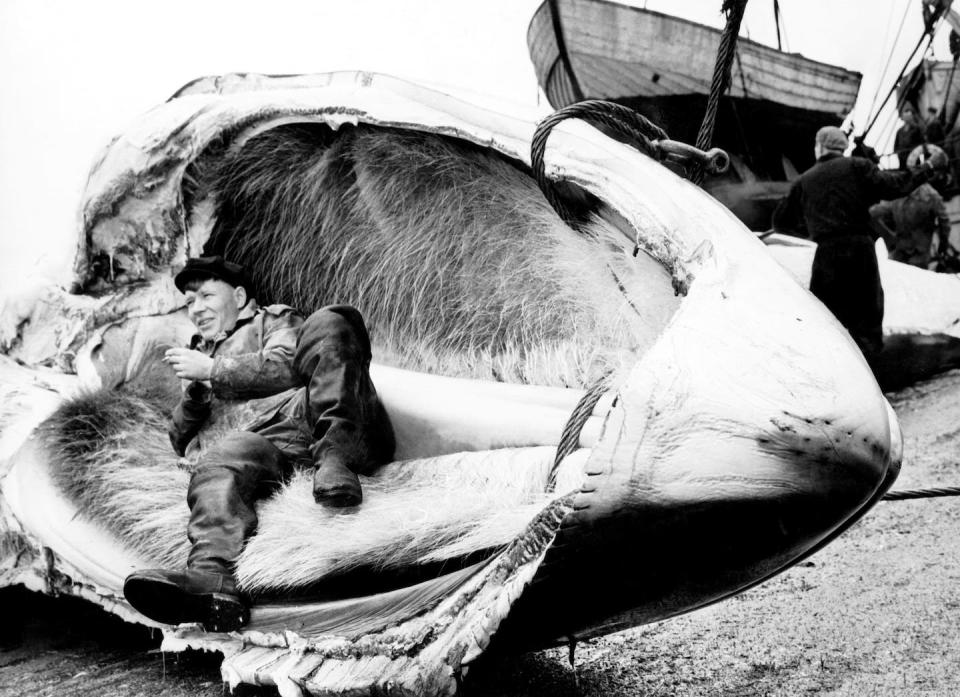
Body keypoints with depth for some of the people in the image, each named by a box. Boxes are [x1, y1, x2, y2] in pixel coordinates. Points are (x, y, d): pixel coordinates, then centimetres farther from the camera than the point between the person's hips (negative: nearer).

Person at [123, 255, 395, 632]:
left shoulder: (275, 320, 32)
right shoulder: (201, 352, 44)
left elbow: (285, 367, 7)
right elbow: (180, 440, 35)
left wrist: (213, 370, 7)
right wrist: (193, 391, 15)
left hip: (306, 414, -2)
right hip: (252, 439, 2)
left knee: (330, 322, -24)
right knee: (216, 464, -34)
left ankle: (334, 457, -43)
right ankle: (210, 578, -65)